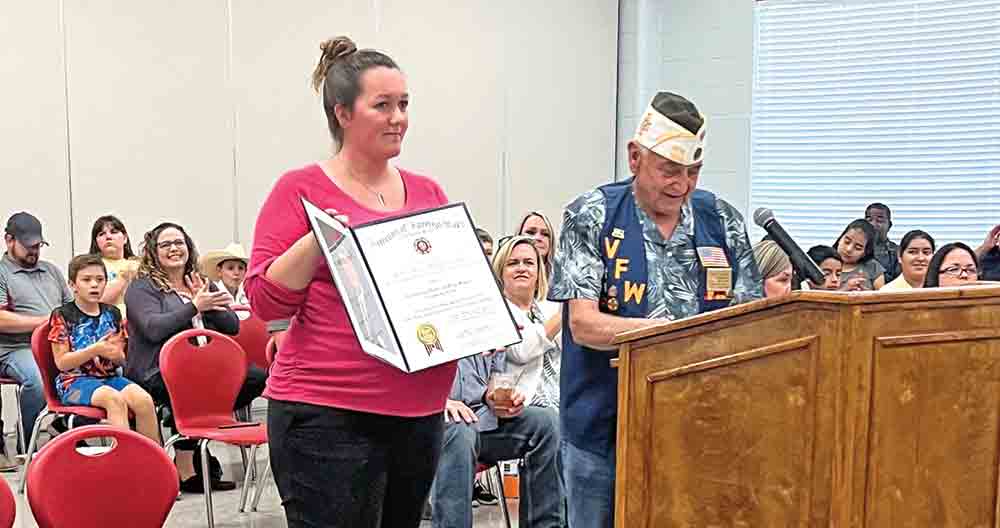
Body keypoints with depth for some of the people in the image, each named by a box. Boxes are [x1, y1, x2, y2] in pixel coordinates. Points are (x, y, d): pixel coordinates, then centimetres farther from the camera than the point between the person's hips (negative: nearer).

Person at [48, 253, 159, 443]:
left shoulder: (112, 313, 12)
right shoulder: (62, 315, -1)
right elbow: (61, 362, -6)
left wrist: (116, 354, -10)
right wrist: (95, 349, -18)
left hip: (109, 377, 4)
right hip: (75, 380, -4)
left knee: (144, 399, -26)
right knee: (115, 399, -34)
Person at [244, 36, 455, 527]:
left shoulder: (427, 192, 10)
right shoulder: (301, 188, -3)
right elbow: (265, 300, -7)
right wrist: (319, 239, -19)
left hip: (420, 411, 6)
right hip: (327, 415, -5)